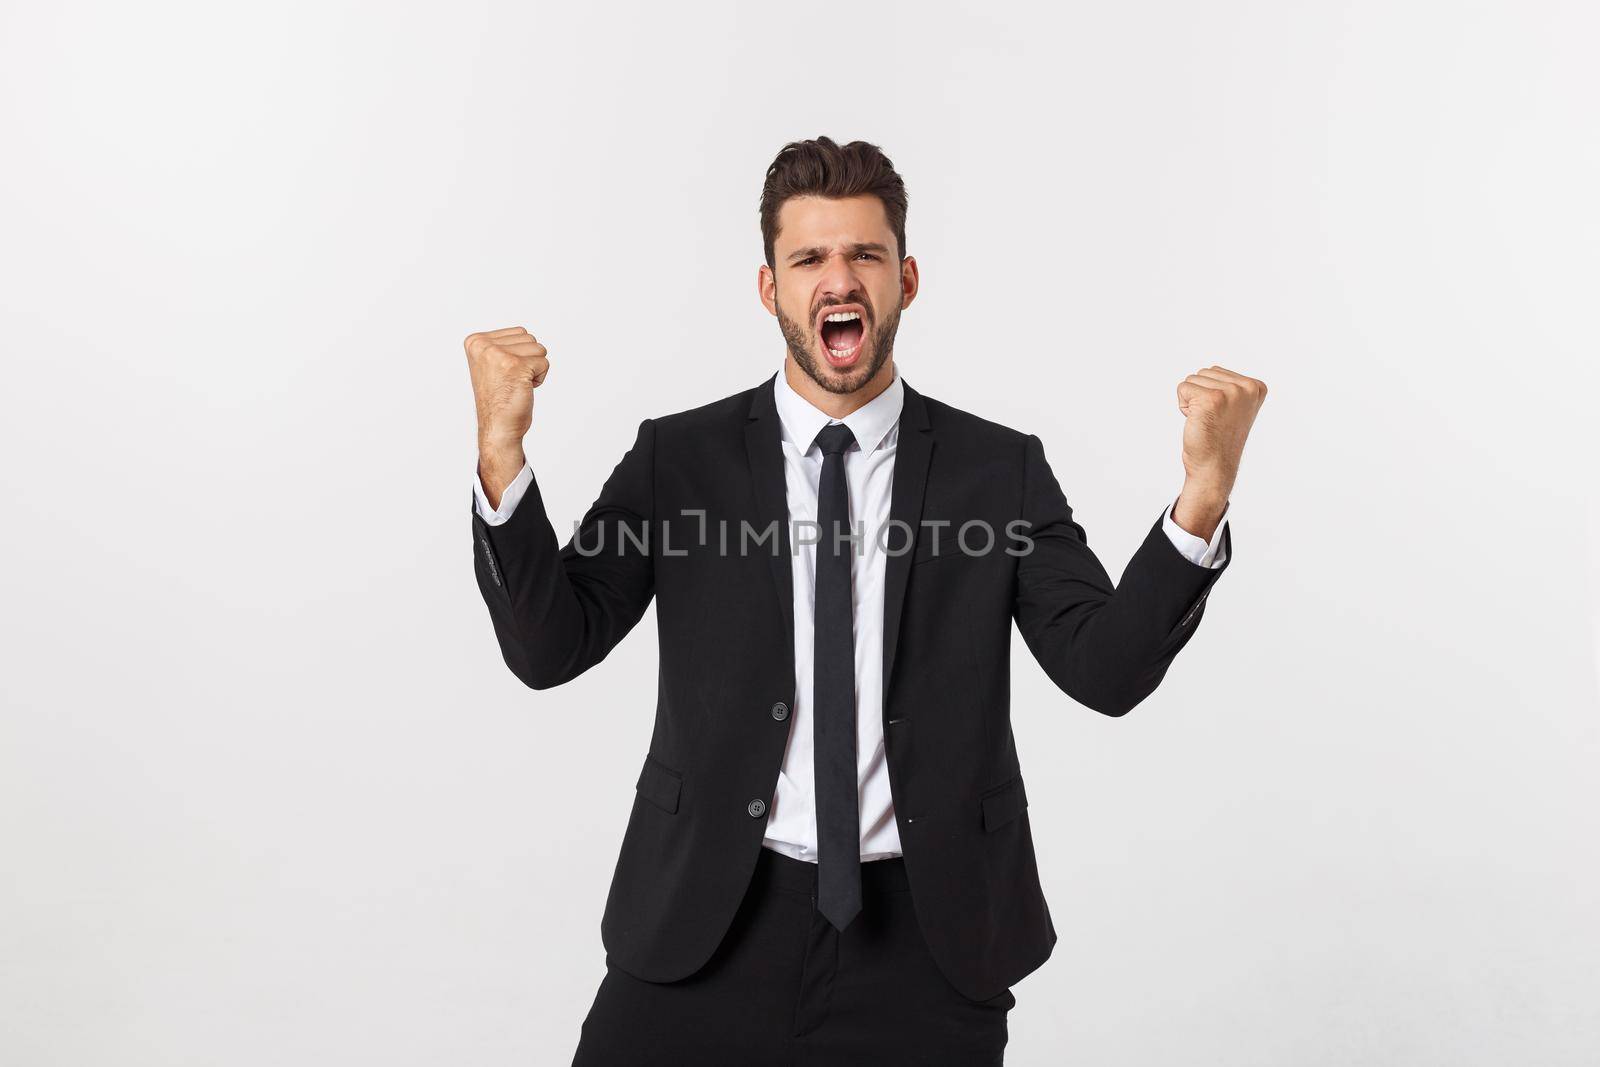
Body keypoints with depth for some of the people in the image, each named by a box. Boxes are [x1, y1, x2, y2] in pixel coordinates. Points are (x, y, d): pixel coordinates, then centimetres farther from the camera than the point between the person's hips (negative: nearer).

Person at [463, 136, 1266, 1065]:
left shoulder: (1001, 469, 1)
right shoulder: (679, 460, 1)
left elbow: (1107, 668, -7)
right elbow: (550, 648, -6)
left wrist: (1206, 489, -21)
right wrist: (502, 450, -20)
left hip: (927, 942, 1)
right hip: (709, 926, 0)